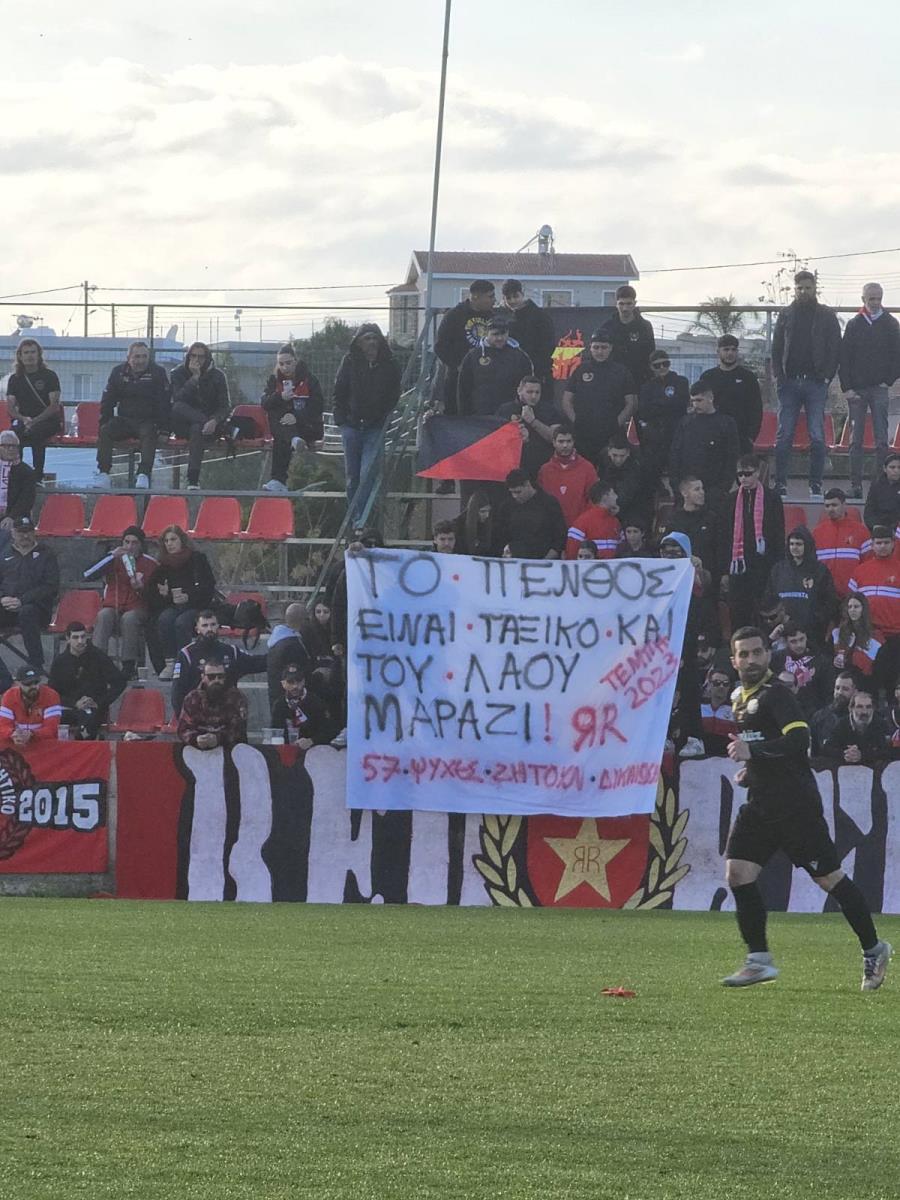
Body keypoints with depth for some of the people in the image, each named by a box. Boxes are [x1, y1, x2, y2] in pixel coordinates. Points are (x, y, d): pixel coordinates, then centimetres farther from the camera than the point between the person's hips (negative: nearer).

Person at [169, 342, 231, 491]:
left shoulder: (217, 375, 3)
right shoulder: (178, 374, 3)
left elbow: (225, 406, -2)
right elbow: (178, 399, -15)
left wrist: (215, 421, -23)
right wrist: (194, 378, -19)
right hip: (184, 425, 1)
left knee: (197, 429, -37)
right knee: (178, 408, -32)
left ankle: (193, 481, -42)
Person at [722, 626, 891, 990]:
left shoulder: (775, 694, -14)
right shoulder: (740, 698, 14)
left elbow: (799, 739, -27)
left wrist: (752, 750, -31)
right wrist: (751, 768, 14)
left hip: (795, 805, -8)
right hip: (760, 805, 8)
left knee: (830, 879, -1)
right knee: (737, 872, -5)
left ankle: (873, 950, 14)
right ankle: (759, 961, 0)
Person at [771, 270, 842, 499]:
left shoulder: (826, 316, 6)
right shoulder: (786, 315, 10)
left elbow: (835, 349, 4)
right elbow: (776, 349, 11)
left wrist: (826, 376, -6)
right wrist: (778, 375, -1)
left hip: (816, 383, -1)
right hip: (790, 382, 1)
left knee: (817, 437, -4)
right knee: (784, 436, -2)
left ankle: (816, 486, 1)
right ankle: (780, 484, 1)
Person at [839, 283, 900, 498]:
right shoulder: (854, 325, 7)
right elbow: (844, 357, 4)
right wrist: (847, 387, -4)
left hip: (880, 389, -1)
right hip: (856, 390, 1)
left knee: (881, 440, -6)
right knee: (856, 440, 0)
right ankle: (856, 485, 2)